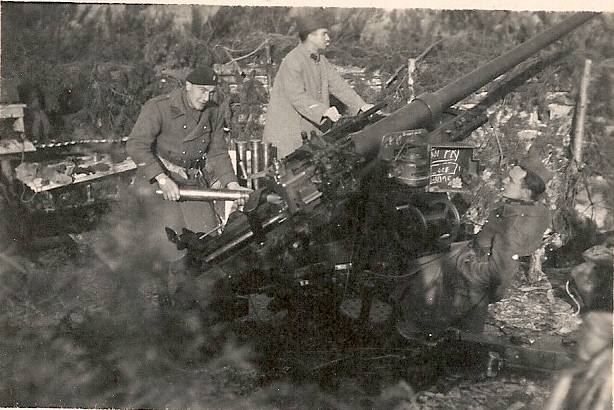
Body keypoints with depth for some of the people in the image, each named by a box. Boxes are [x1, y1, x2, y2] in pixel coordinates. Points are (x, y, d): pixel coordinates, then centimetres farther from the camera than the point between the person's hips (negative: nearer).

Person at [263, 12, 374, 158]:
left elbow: (338, 85, 7)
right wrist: (324, 111, -39)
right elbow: (297, 97, -27)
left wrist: (361, 105, -6)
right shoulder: (292, 61, -17)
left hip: (312, 130, 8)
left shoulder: (321, 61, 12)